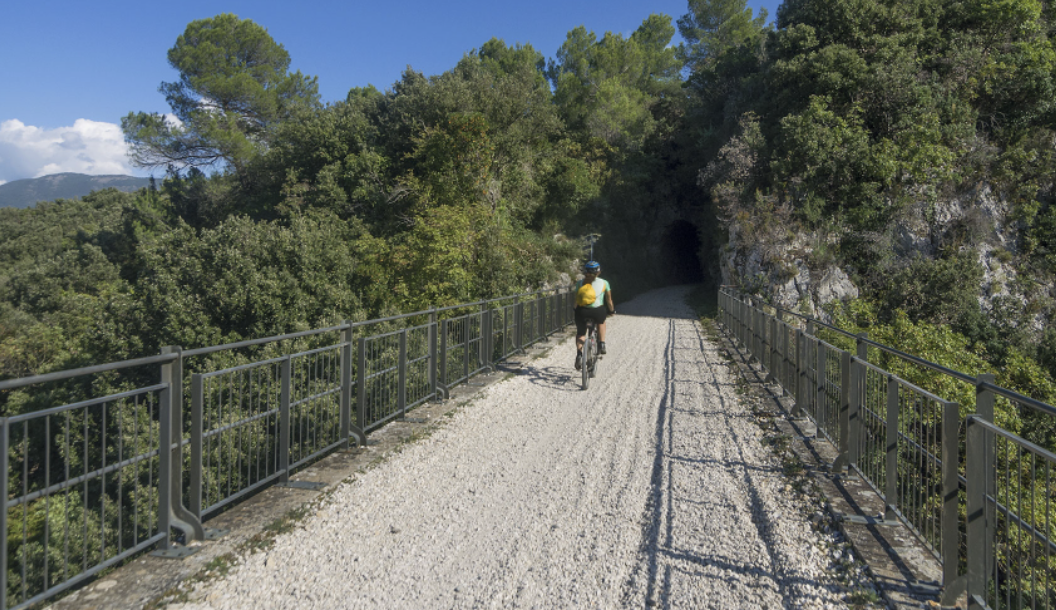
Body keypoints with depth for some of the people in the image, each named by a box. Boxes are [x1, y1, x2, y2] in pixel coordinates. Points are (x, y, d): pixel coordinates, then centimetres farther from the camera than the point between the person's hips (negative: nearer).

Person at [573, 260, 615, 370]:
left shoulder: (579, 283, 13)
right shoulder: (604, 283, 10)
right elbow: (609, 300, 17)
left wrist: (576, 311, 33)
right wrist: (612, 311, 33)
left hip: (581, 311, 0)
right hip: (598, 311, 0)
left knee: (580, 333, 21)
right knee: (601, 322, 34)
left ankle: (579, 353, 0)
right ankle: (601, 344, 23)